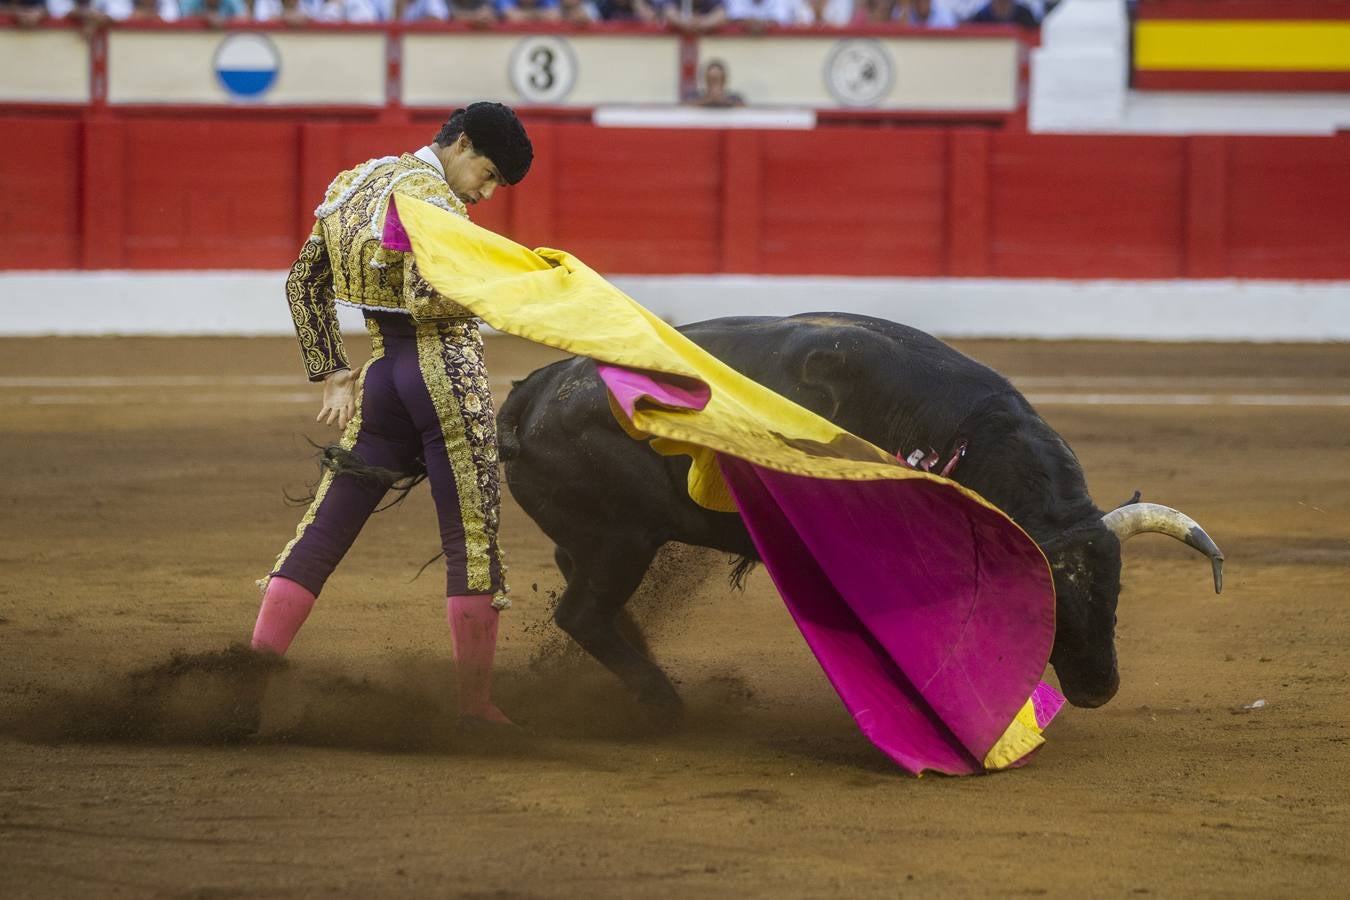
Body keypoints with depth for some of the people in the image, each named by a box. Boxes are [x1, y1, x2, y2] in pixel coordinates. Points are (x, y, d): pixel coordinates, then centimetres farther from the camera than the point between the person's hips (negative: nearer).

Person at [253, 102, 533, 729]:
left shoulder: (354, 184, 14)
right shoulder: (434, 197, -13)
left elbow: (303, 284, 18)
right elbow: (424, 297, -25)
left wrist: (332, 376, 18)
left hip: (380, 375, 8)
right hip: (448, 372, -7)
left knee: (322, 533, 9)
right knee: (472, 537, -2)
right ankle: (475, 704, -3)